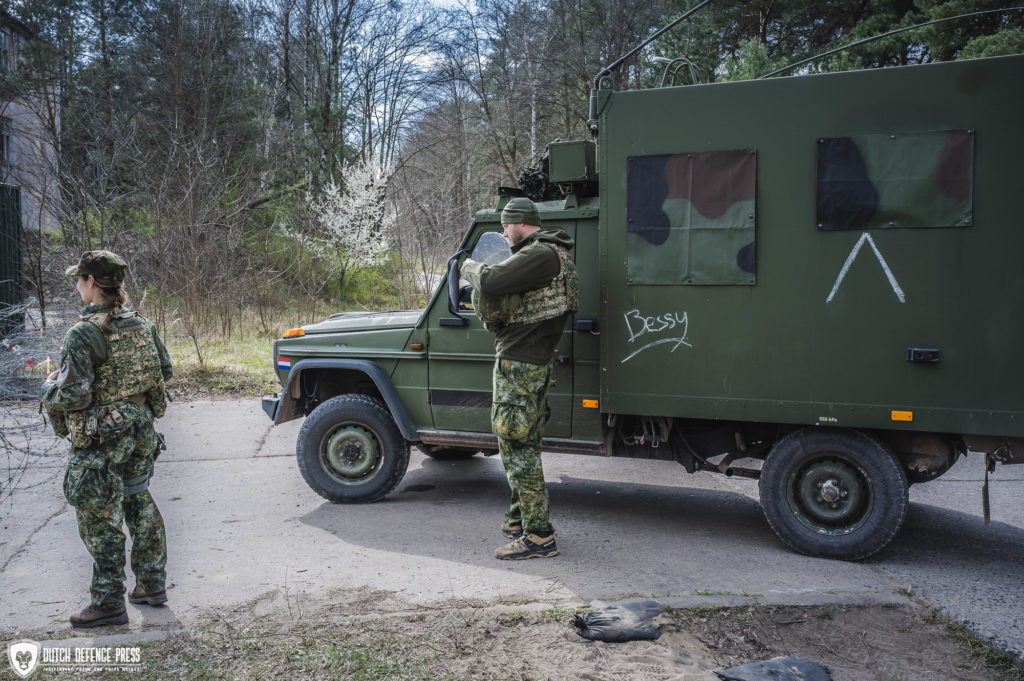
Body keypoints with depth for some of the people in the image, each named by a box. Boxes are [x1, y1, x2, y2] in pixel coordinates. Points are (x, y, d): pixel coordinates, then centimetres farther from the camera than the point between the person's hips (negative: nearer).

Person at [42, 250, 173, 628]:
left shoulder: (82, 334, -20)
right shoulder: (141, 324, 2)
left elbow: (73, 396, -22)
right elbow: (165, 369, 12)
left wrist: (50, 387, -1)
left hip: (101, 441, -7)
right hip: (141, 431, 7)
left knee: (100, 519, 5)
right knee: (140, 504, 19)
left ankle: (109, 603, 14)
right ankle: (152, 584, 29)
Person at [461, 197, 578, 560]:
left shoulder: (541, 254, -17)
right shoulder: (553, 253, 18)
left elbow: (491, 281, -26)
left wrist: (470, 267, -4)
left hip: (519, 363, -11)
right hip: (533, 361, 11)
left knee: (517, 447, -8)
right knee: (521, 444, 18)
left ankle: (538, 536, -3)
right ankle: (519, 519, 30)